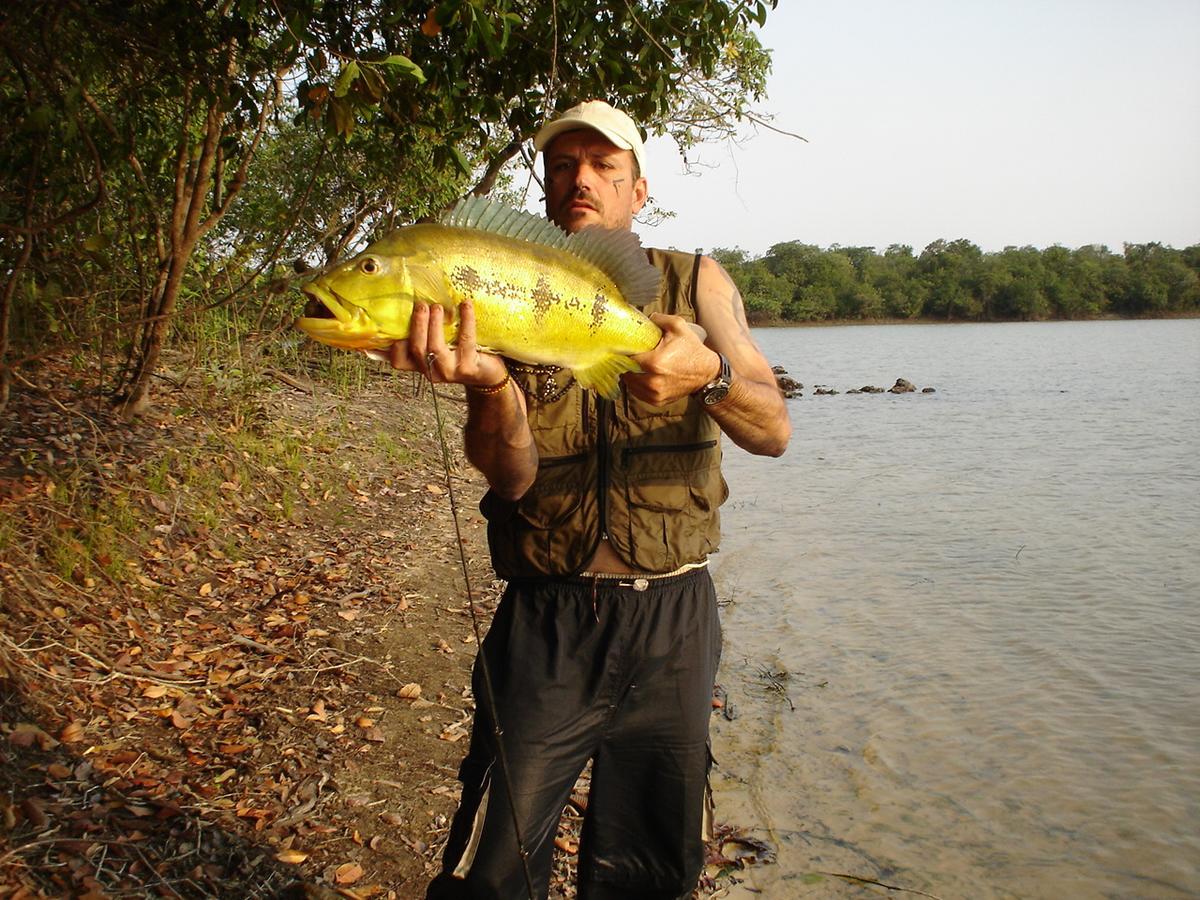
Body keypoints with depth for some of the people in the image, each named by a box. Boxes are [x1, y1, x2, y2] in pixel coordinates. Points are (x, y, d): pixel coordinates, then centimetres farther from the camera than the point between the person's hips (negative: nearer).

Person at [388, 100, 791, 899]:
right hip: (547, 621, -1)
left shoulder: (695, 284, 2)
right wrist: (492, 384, -33)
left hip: (674, 618, 2)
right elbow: (510, 476, -12)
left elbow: (774, 432, -8)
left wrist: (710, 374, -30)